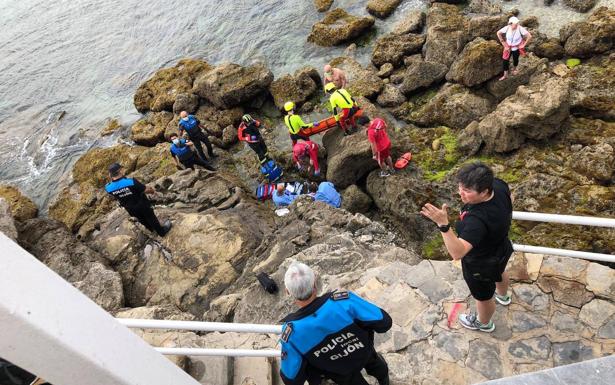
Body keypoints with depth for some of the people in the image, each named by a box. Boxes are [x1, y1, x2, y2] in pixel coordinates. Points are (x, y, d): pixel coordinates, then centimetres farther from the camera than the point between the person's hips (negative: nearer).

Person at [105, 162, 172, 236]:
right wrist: (152, 191, -1)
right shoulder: (131, 182, -37)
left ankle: (151, 228, 58)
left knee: (141, 219, 32)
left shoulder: (108, 188, -24)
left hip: (130, 209, 4)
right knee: (151, 218, 21)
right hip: (142, 205, -4)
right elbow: (146, 190, -22)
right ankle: (162, 231, 42)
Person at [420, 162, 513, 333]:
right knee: (499, 272, 40)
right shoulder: (499, 185, -23)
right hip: (501, 248, 8)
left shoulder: (477, 219, -47)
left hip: (480, 265, -8)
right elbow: (510, 199, 1)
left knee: (483, 297, 24)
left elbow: (457, 252, -52)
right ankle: (503, 296, 74)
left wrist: (443, 224, -63)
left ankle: (484, 323, 57)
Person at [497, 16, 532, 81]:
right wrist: (503, 43, -5)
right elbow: (498, 33, -6)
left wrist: (524, 45, -16)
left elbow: (529, 36, -20)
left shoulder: (520, 29, -28)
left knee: (515, 59, 19)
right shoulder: (507, 28, -23)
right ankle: (505, 75, 19)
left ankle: (514, 69, 51)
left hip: (517, 47, -1)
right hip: (508, 47, 1)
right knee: (505, 60, 1)